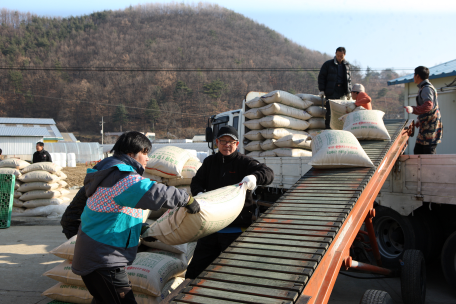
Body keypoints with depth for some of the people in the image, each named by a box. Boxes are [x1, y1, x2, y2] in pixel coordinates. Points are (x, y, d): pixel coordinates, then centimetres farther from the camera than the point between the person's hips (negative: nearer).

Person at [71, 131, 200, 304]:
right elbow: (153, 193, -34)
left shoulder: (109, 173, 14)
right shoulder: (122, 176, -21)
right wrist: (187, 199, -22)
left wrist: (140, 229, 16)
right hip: (103, 260, -11)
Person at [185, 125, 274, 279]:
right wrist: (199, 193, -12)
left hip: (235, 228, -4)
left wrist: (254, 176, -39)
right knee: (195, 269, 13)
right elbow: (196, 181, 12)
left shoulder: (244, 162, -4)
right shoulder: (210, 161, 10)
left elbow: (269, 174, -15)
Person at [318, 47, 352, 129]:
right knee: (329, 109, -6)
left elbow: (349, 79, 20)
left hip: (341, 91, 3)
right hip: (331, 91, -3)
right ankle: (327, 126, 2)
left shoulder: (347, 65, 15)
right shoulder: (328, 64, 3)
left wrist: (348, 91, 11)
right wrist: (321, 90, -6)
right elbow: (321, 77, 3)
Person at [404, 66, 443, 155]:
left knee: (428, 154, -10)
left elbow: (428, 105, -31)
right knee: (417, 151, 11)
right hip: (425, 126, 10)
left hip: (431, 126, -10)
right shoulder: (423, 88, 18)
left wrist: (413, 109, -46)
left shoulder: (427, 88, -14)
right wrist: (419, 120, 30)